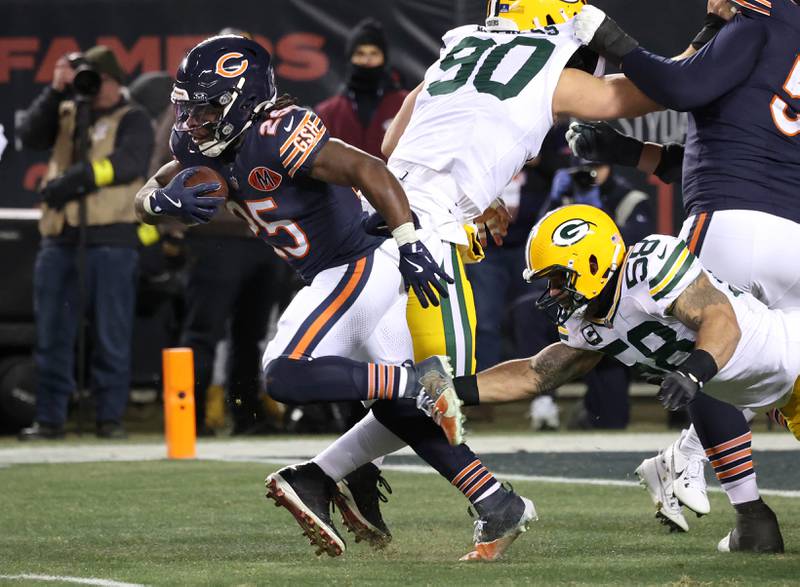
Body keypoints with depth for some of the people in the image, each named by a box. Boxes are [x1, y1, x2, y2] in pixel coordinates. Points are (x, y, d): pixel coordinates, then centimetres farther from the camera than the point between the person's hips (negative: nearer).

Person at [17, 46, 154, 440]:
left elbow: (129, 163, -13)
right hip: (60, 238, 4)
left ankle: (110, 417, 3)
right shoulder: (66, 114, 18)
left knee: (111, 334, -3)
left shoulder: (131, 121, 5)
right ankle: (50, 418, 8)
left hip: (110, 240, -4)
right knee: (53, 334, 4)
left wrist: (74, 180, -20)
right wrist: (56, 91, -6)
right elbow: (30, 135, 2)